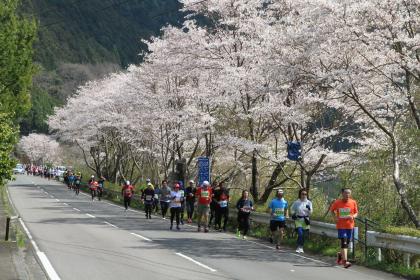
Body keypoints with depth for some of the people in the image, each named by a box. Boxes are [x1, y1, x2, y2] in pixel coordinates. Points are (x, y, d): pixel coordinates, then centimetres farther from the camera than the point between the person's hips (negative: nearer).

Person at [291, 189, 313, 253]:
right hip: (298, 220, -2)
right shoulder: (296, 202, 0)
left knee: (303, 235, 9)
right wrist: (293, 214, -2)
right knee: (300, 233, -17)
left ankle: (301, 247, 24)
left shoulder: (309, 202, 2)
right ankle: (299, 247, -7)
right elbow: (292, 209, 15)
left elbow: (310, 212, -2)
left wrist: (309, 209, -22)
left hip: (305, 220, 2)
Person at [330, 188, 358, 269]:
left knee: (347, 243, 13)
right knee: (344, 243, -14)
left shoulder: (353, 202, 1)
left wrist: (353, 216, -13)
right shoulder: (337, 203, -4)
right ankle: (345, 261, -18)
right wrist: (335, 217, -4)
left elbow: (356, 213, 9)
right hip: (341, 226, -3)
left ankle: (340, 254, 41)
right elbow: (332, 210, 11)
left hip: (350, 226, 3)